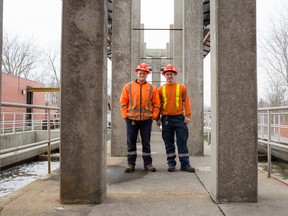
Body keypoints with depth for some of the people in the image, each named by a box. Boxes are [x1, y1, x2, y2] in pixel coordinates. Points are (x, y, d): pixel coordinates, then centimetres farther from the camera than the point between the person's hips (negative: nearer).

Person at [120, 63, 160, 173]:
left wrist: (153, 116, -2)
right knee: (131, 142, 5)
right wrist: (125, 115, -4)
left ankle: (148, 163, 14)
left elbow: (156, 104, 7)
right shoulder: (128, 87, 6)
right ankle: (131, 164, 14)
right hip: (131, 119, 0)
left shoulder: (152, 88, 7)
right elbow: (123, 103, 4)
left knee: (146, 142, 6)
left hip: (146, 120, 0)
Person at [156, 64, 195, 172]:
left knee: (182, 141, 0)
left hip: (179, 118, -1)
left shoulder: (182, 87, 4)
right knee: (168, 143, 6)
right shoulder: (161, 89, 6)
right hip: (166, 119, 1)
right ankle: (171, 163, 15)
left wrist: (187, 115, -6)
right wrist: (158, 118, 1)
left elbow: (186, 102, 2)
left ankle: (185, 164, 6)